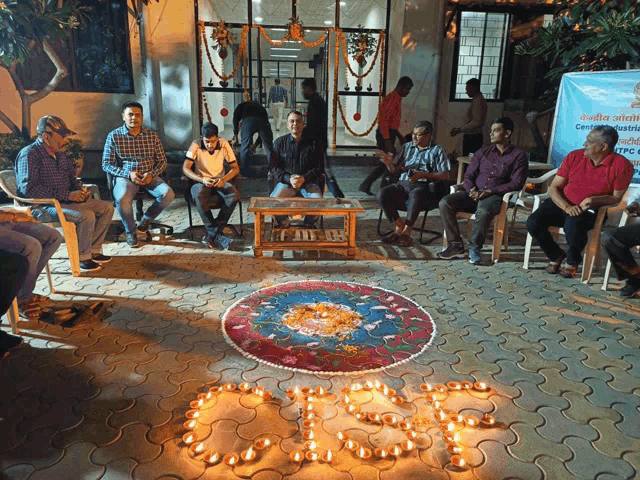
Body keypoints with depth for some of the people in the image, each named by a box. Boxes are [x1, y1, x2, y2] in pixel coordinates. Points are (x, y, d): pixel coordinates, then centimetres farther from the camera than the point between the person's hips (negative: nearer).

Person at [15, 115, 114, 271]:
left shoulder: (59, 154, 13)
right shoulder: (29, 154, -15)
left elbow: (72, 176, 28)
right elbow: (29, 188, -26)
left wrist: (80, 188, 3)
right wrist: (67, 195, -27)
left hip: (67, 200, 9)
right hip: (42, 207, -9)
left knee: (107, 207, 1)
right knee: (86, 216, -31)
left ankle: (94, 250, 4)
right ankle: (83, 257, -11)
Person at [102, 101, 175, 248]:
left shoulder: (152, 135, 7)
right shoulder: (114, 136, 1)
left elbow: (162, 161, 9)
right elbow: (106, 164, 0)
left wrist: (151, 174, -12)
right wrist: (128, 174, -16)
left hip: (149, 176, 2)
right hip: (125, 176, -2)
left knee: (168, 194, -26)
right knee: (122, 199, -35)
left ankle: (145, 220, 3)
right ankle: (131, 231, -4)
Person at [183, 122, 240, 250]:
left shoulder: (224, 145, -5)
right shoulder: (196, 146, -9)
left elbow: (235, 168, -2)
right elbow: (185, 168, -12)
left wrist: (224, 179, -22)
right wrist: (202, 179, -28)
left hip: (220, 181, 2)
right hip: (202, 182, -1)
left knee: (233, 195, -31)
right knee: (198, 196, -37)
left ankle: (212, 234, -27)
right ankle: (217, 234, -33)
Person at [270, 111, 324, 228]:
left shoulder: (312, 143, 7)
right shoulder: (279, 142, 9)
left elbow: (318, 168, 5)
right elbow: (274, 167, 4)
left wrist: (304, 178, -14)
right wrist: (289, 178, -13)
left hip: (308, 183, 0)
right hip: (286, 183, 0)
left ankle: (309, 224, 2)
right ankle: (283, 224, 3)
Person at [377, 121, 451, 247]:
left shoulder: (437, 150, 9)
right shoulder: (407, 147, 22)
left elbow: (444, 175, -1)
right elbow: (394, 169, 21)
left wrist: (422, 175, -14)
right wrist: (389, 163, -4)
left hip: (424, 186, -4)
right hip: (403, 184, 4)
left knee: (416, 194, -40)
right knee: (382, 194, -24)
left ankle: (407, 231, -25)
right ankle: (399, 226, -11)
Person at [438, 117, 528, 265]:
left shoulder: (518, 156, 7)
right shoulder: (483, 152, 20)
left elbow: (517, 183, -3)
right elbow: (468, 176, 15)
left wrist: (490, 191, -15)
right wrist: (472, 189, -9)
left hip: (496, 196, -4)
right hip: (474, 193, 5)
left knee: (483, 211, -41)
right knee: (445, 203, -23)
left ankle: (474, 248, -23)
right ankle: (456, 246, -20)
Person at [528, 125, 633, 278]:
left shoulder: (621, 165, -7)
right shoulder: (574, 157, 0)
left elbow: (617, 197, -2)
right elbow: (554, 187, 0)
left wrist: (593, 200, -23)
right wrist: (567, 207, -18)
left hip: (591, 210, -3)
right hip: (563, 204, 4)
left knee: (573, 224, -38)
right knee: (533, 223, -22)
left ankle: (573, 261, -4)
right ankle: (556, 255, 8)